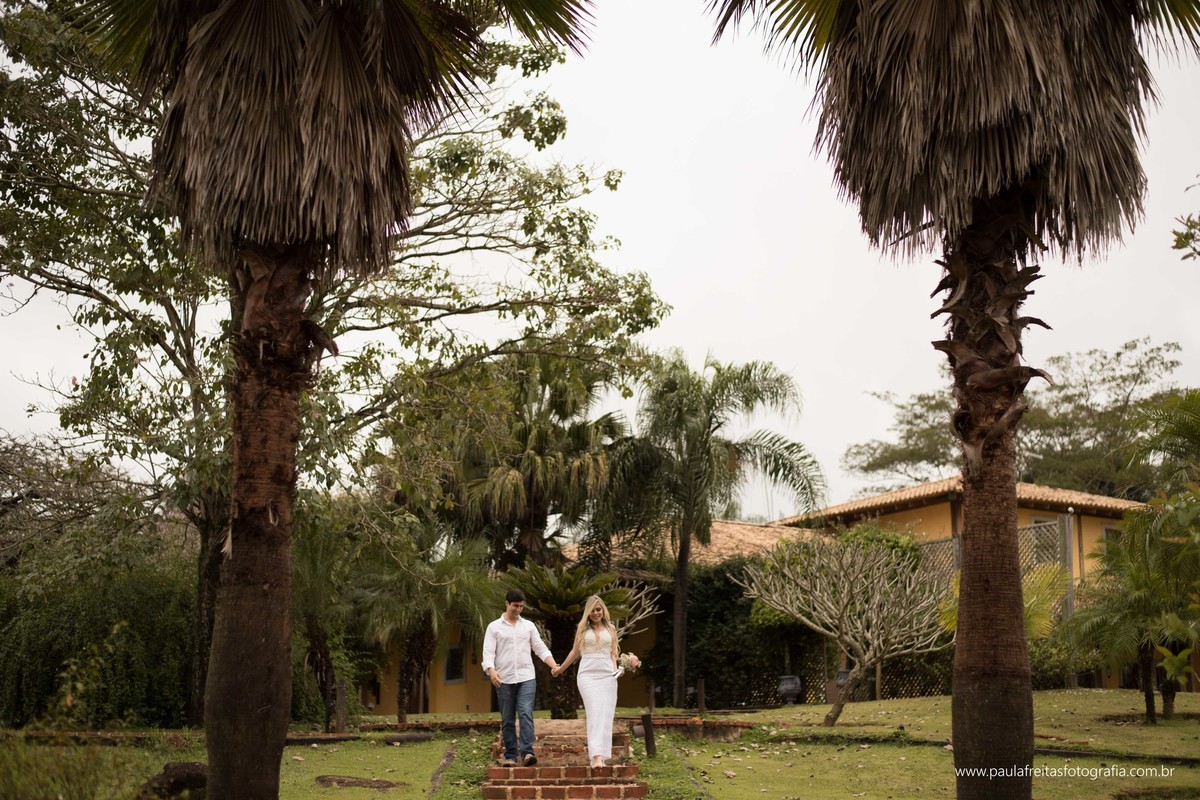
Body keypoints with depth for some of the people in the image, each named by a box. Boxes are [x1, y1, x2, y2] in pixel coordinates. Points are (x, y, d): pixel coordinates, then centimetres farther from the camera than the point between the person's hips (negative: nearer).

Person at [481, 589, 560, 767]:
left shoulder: (529, 626, 11)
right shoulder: (494, 627, 5)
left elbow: (541, 649, 8)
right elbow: (488, 652, -4)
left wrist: (554, 666, -7)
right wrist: (491, 670, -23)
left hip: (526, 678, 1)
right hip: (504, 680, 0)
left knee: (526, 714, -14)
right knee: (507, 721, 4)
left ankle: (527, 753, -20)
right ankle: (510, 756, 11)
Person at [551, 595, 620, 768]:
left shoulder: (611, 628, 14)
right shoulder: (582, 628, 11)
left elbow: (613, 652, 15)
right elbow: (575, 651, 21)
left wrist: (616, 669, -3)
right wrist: (560, 668, 27)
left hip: (607, 674, 2)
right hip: (588, 674, -2)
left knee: (606, 715, -3)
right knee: (594, 713, -15)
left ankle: (601, 755, 3)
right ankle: (596, 756, -23)